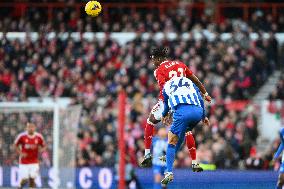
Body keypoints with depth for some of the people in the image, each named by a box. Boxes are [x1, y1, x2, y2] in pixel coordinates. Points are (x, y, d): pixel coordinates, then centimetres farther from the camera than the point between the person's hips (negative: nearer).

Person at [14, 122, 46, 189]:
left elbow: (44, 146, 11)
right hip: (24, 162, -1)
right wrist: (20, 153, -9)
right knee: (24, 180, -5)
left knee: (32, 179, -8)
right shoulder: (22, 136, -9)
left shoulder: (39, 137, -3)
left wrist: (41, 150, -12)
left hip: (34, 162, 1)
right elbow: (15, 145, 5)